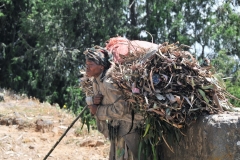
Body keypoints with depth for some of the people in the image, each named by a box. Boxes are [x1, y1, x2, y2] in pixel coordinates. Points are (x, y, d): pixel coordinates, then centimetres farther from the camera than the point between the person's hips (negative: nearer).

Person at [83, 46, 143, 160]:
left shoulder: (109, 82, -25)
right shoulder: (95, 81, 4)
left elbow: (121, 109, -27)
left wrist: (98, 110, -18)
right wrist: (92, 101, -11)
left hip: (127, 126, -10)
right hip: (116, 126, 10)